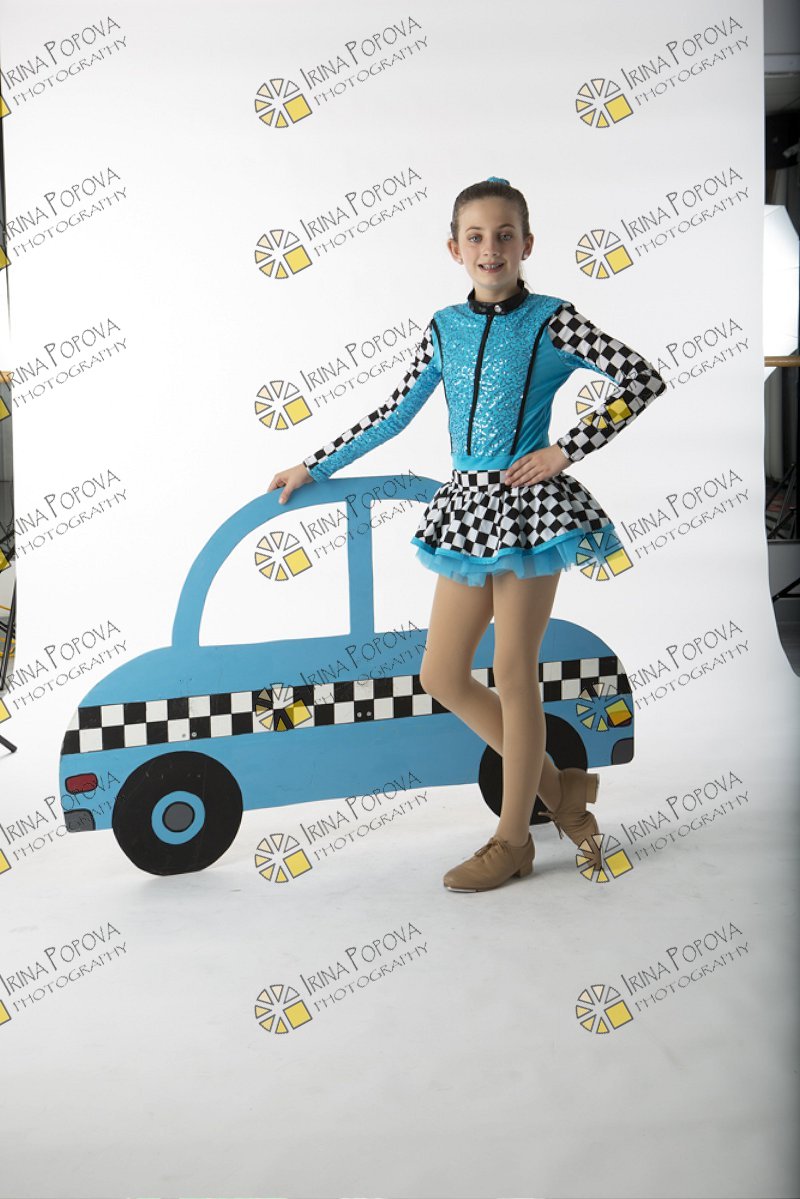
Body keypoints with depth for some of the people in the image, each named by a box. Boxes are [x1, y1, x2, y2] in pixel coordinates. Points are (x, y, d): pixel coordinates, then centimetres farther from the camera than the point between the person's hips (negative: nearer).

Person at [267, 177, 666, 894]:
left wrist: (566, 451, -14)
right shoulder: (445, 327, 10)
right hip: (467, 505, 6)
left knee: (513, 673, 0)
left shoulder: (550, 321, -4)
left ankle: (512, 839, 16)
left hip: (526, 503, -6)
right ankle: (558, 787, 24)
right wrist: (315, 468, 18)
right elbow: (394, 415, 16)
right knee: (442, 676, 7)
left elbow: (644, 379, -10)